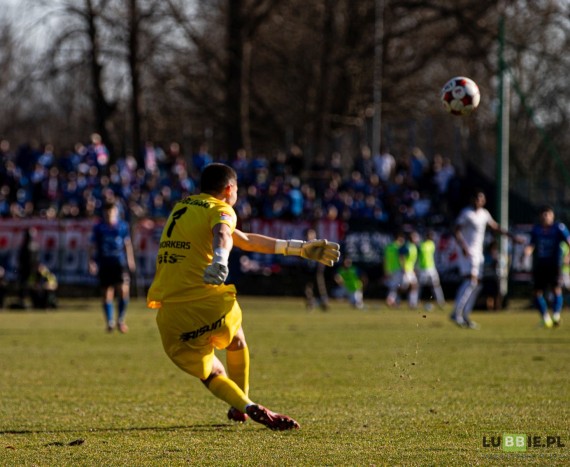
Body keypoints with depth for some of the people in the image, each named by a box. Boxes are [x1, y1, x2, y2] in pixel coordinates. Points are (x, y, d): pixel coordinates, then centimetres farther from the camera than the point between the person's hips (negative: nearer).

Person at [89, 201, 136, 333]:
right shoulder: (98, 228, 2)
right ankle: (110, 323, 12)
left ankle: (121, 320, 6)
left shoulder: (123, 226, 5)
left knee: (124, 291, -12)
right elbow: (93, 246, 4)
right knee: (107, 294, 1)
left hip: (120, 263, 0)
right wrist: (92, 262, -5)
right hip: (104, 265, 0)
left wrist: (130, 260, 16)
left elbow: (127, 244, 15)